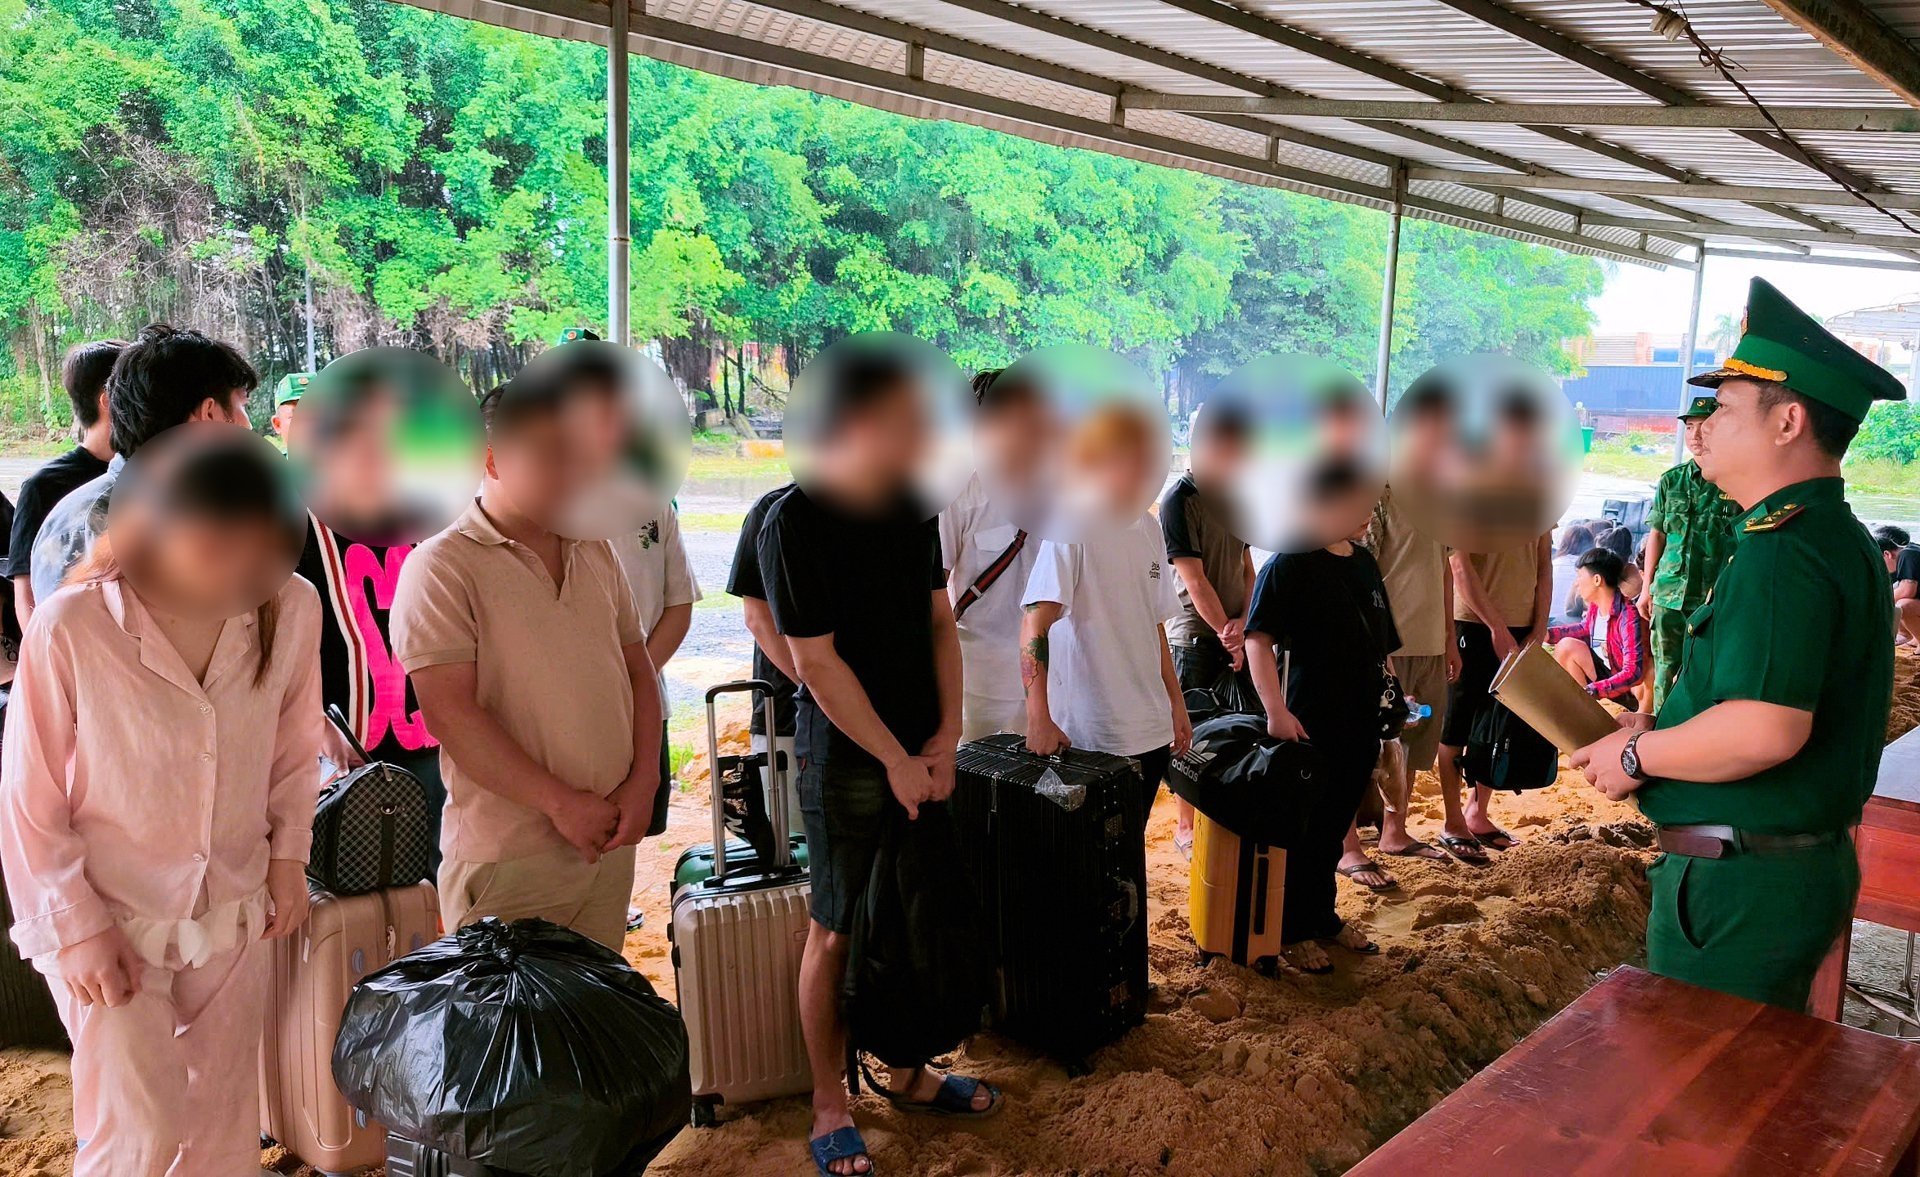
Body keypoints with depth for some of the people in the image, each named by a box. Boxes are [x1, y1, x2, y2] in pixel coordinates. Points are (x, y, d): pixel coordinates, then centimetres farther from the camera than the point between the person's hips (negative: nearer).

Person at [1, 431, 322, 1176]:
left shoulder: (291, 610, -14)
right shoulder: (70, 629, -23)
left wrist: (288, 856, 3)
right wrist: (75, 928, -8)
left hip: (235, 915, 3)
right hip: (110, 923, -3)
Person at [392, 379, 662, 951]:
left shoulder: (594, 552, 11)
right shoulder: (441, 567, -8)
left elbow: (637, 668, 14)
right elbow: (450, 713, -16)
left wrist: (643, 781, 0)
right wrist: (561, 803, -15)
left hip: (610, 844, 6)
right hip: (506, 862, -6)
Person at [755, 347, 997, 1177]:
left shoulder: (912, 506, 4)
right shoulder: (793, 522, -16)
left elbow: (940, 621, 8)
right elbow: (818, 664, -15)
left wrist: (943, 740, -1)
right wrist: (895, 760, -12)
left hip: (922, 747, 6)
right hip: (847, 755, -6)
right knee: (837, 930, 6)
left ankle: (906, 1071, 34)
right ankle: (831, 1107, 22)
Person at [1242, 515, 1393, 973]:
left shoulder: (1365, 563, 11)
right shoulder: (1290, 564, -13)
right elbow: (1259, 639, -18)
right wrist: (1276, 711, -24)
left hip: (1360, 724, 7)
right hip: (1308, 725, -7)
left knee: (1334, 825, 17)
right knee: (1301, 828, 4)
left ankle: (1323, 915, 32)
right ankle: (1291, 931, 17)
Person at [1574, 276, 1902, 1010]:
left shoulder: (1782, 552, -22)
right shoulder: (1837, 538, 13)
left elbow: (1766, 730, -32)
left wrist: (1637, 754, -17)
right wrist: (1661, 727, 11)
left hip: (1739, 886, -11)